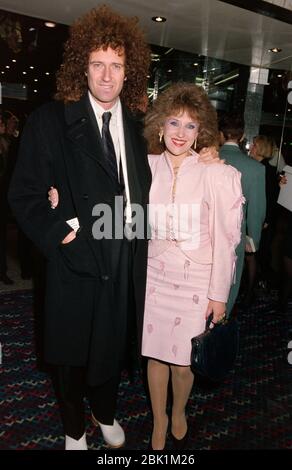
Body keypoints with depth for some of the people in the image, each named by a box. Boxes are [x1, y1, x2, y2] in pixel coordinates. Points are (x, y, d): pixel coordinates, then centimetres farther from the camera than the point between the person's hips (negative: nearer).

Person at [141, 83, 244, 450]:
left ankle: (178, 414, 42)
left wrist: (219, 294, -5)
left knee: (182, 360, 7)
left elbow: (225, 238, -8)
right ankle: (159, 423, 41)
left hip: (196, 280, -2)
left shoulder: (216, 174, -12)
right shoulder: (146, 166, -2)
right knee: (155, 353, 14)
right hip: (155, 274, 3)